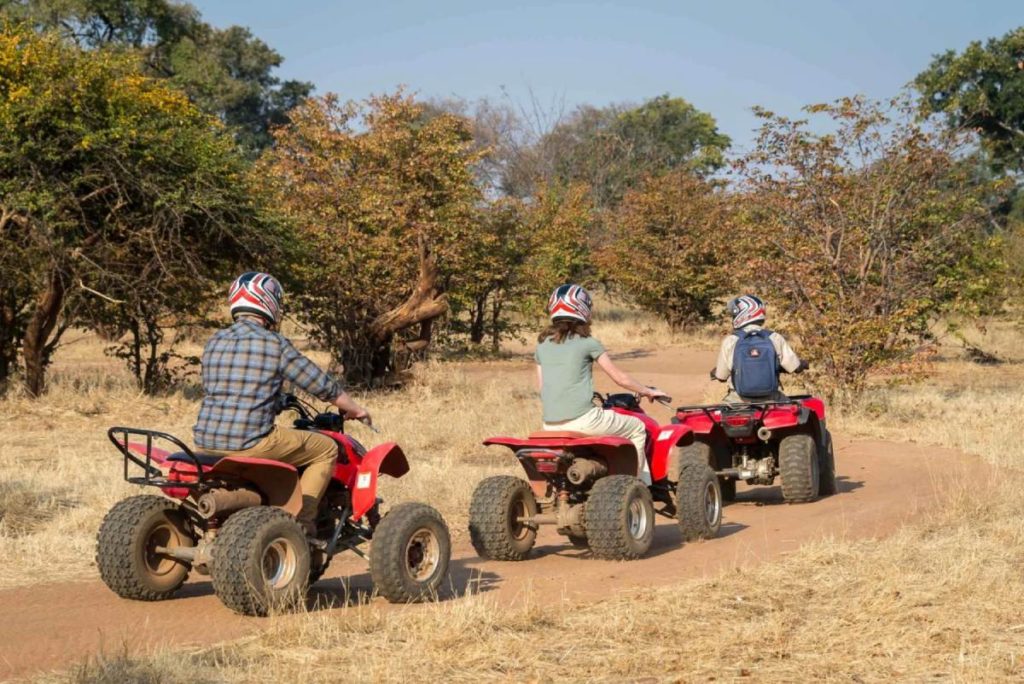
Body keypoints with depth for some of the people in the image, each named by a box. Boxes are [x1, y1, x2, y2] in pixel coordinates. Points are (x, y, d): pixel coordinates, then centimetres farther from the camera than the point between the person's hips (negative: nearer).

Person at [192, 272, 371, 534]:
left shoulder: (214, 342, 11)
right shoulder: (275, 344, -5)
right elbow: (323, 386, 0)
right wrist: (355, 410, 19)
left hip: (206, 442, 6)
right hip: (250, 442, -6)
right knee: (326, 448, 10)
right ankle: (301, 523, 6)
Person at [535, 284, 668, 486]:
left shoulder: (542, 344, 11)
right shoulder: (587, 343, -2)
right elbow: (619, 378, 4)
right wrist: (647, 391, 19)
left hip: (551, 426, 6)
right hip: (583, 420, -6)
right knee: (637, 428, 14)